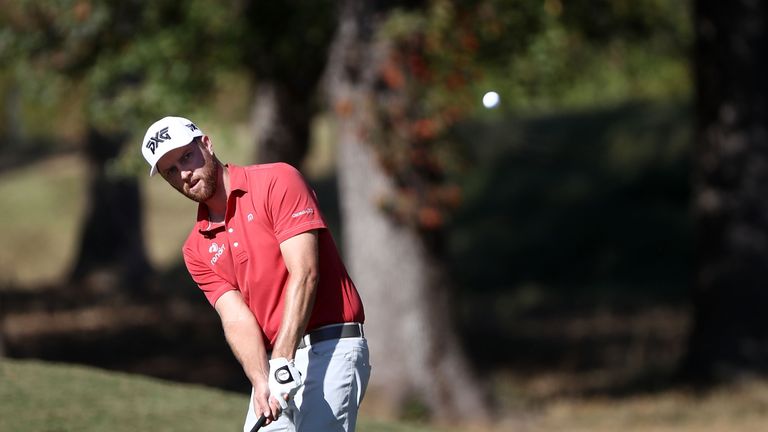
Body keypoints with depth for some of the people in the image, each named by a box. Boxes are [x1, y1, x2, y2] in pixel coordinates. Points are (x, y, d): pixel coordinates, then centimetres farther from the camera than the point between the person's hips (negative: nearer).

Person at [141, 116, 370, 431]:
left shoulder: (278, 182, -5)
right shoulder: (197, 250, 12)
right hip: (273, 365, 7)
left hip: (330, 350, -7)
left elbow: (304, 275, -15)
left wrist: (283, 362, -24)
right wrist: (261, 382, -20)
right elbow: (237, 319, 0)